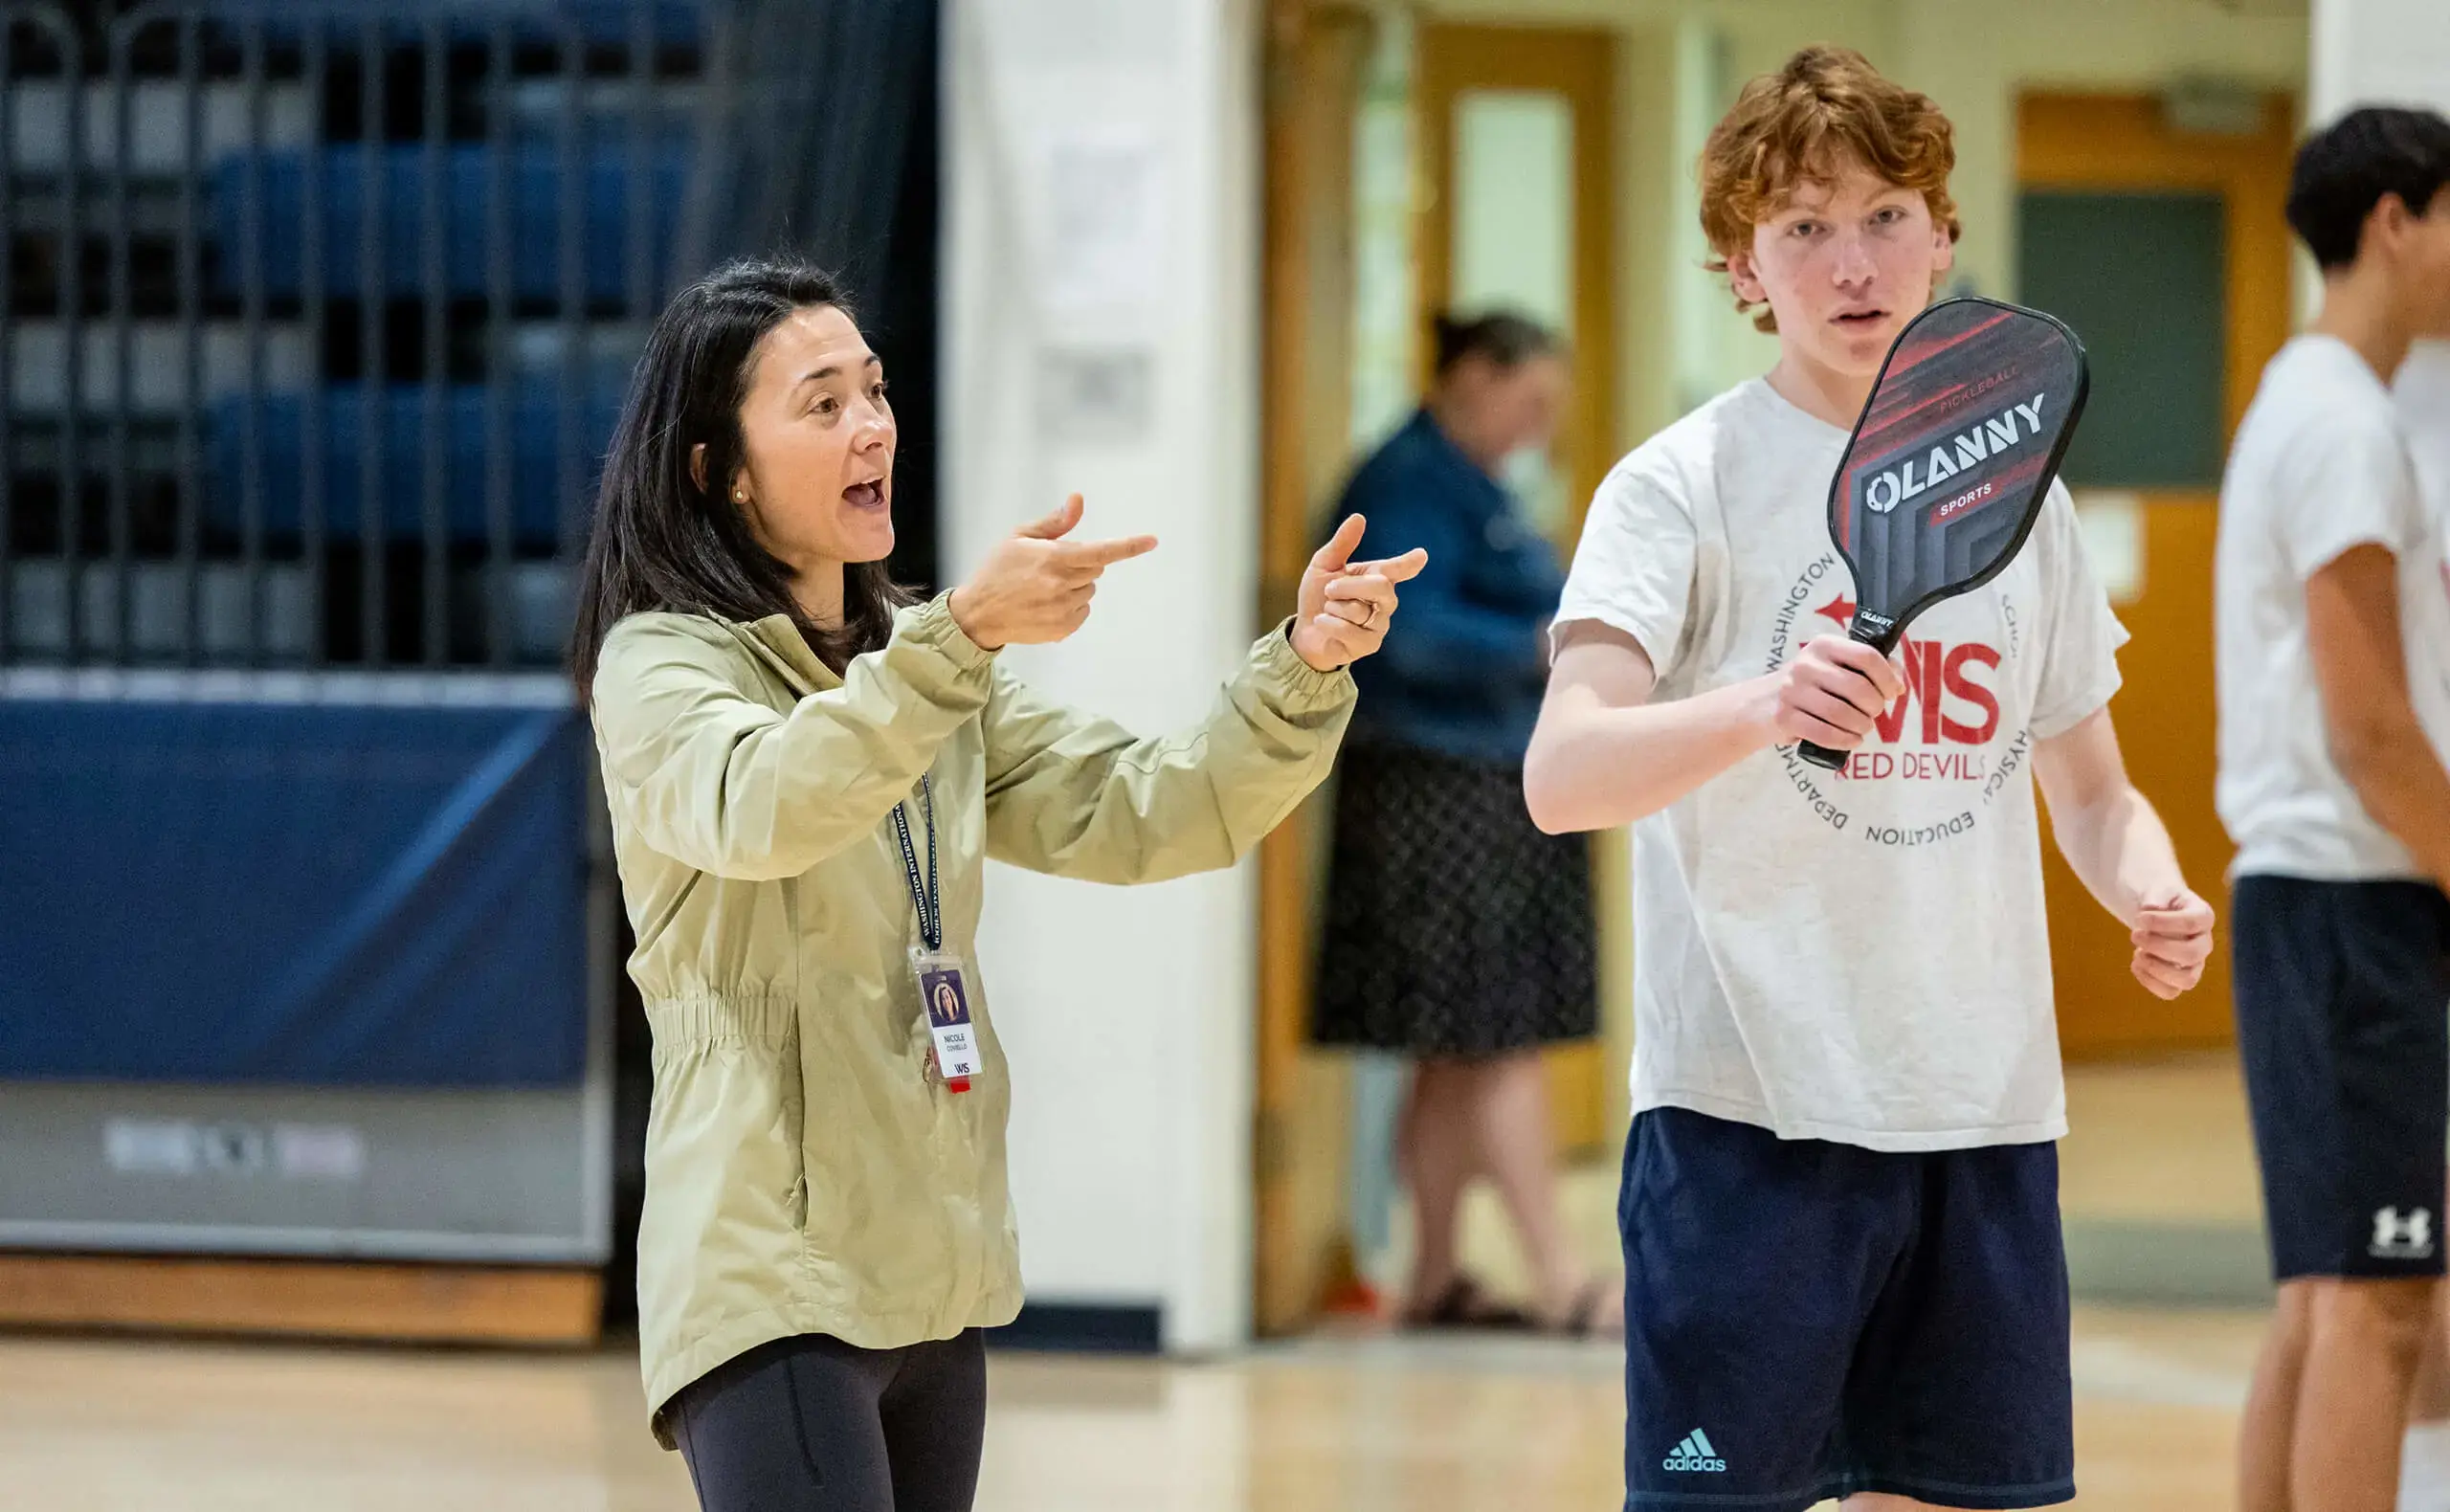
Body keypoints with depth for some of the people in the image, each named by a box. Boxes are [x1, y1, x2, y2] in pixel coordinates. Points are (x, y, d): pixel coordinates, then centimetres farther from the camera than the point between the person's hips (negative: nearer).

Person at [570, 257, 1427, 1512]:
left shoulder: (921, 663, 17)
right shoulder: (661, 664, -6)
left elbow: (1140, 816, 7)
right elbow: (760, 811, -28)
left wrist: (1302, 671, -10)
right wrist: (965, 631, -39)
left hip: (935, 1275, 8)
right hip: (776, 1282, -7)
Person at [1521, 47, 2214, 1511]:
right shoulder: (1686, 483, -4)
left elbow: (2090, 789, 21)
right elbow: (1561, 775, -17)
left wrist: (2152, 894, -2)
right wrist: (1762, 707, -36)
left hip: (1987, 1114, 5)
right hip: (1753, 1108, -5)